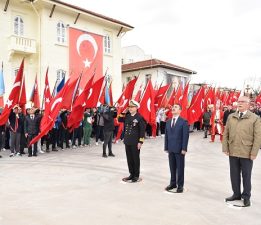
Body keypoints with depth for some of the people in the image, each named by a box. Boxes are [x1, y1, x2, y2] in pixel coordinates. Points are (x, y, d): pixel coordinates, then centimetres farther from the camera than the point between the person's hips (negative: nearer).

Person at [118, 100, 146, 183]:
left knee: (135, 159, 5)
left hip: (135, 142, -6)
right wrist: (123, 112, 7)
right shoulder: (127, 116, 9)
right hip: (127, 141, 6)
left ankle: (136, 175, 17)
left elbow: (142, 130, -12)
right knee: (129, 159, 13)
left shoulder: (140, 117, -10)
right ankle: (132, 174, 26)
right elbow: (119, 120, 20)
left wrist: (140, 141, -16)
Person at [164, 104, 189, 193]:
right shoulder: (168, 122, 11)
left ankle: (180, 185, 15)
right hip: (171, 149, 5)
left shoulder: (184, 122, -7)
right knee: (172, 167, 12)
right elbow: (166, 135, 12)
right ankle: (173, 183, 24)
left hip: (179, 149, -5)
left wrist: (184, 149, -15)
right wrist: (166, 147, 7)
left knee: (180, 167, 4)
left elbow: (185, 136, -11)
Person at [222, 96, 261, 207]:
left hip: (247, 153, -3)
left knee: (246, 176, 10)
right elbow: (226, 133, 7)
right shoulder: (231, 117, 6)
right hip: (232, 152, 4)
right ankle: (236, 194, 29)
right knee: (234, 175, 13)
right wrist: (225, 148, 1)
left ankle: (246, 196, 25)